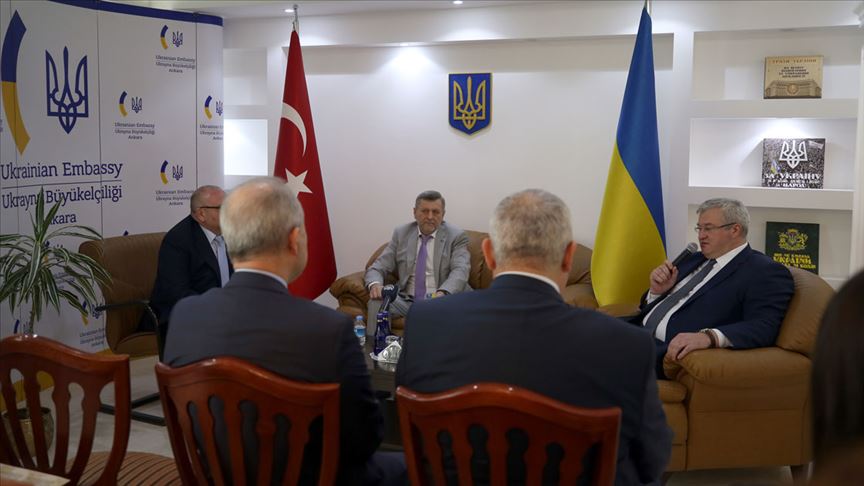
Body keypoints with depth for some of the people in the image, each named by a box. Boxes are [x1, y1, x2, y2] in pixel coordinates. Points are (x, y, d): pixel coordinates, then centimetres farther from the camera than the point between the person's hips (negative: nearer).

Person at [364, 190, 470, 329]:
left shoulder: (456, 237, 2)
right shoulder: (401, 233, 11)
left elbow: (460, 271, -13)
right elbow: (377, 268, 8)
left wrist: (442, 293, -35)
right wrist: (375, 284, -18)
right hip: (406, 301, 3)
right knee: (377, 300, -25)